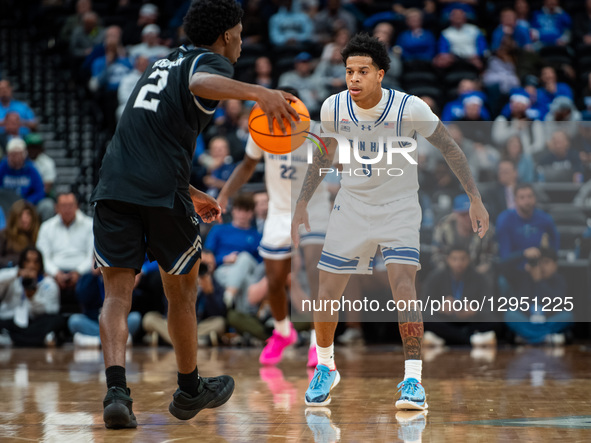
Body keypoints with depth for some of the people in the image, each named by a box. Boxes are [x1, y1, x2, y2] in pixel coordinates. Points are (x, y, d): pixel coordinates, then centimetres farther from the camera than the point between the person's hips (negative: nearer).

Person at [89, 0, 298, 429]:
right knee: (182, 293, 14)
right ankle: (189, 390, 29)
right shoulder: (210, 61, 4)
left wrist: (190, 194, 40)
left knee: (117, 294, 0)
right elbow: (201, 83, -24)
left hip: (114, 185, 6)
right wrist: (259, 92, -36)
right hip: (162, 191, -6)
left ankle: (116, 389, -20)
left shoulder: (164, 63, 29)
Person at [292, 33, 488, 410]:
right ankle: (326, 366, 25)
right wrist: (302, 203, 7)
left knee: (403, 284, -23)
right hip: (352, 205, 3)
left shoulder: (410, 108, -22)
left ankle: (413, 380, -17)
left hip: (399, 206, -3)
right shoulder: (334, 108, -12)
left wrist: (475, 199, -11)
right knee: (326, 295, -1)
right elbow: (325, 154, 7)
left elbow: (450, 148, -9)